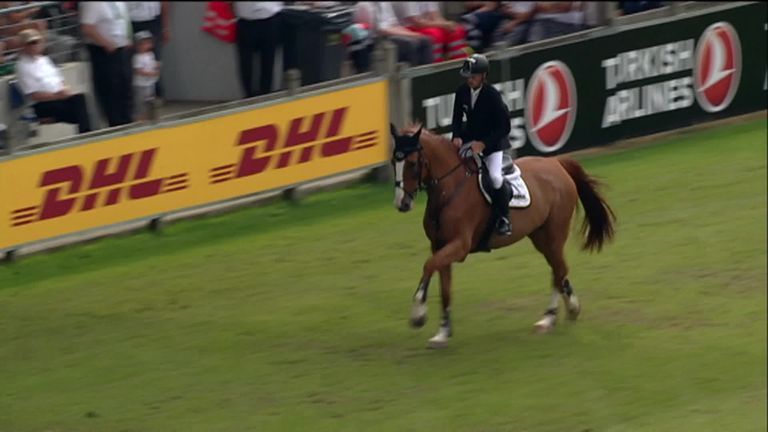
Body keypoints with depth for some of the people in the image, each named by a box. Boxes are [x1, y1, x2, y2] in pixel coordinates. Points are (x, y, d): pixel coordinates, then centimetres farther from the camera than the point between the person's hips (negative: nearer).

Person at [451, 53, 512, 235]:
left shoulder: (492, 96, -21)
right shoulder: (462, 92, -6)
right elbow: (457, 117, 7)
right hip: (470, 138, 6)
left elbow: (504, 127, -18)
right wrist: (457, 137, -13)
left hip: (493, 141, -6)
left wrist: (483, 144, -25)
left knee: (495, 176, -25)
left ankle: (504, 218, -6)